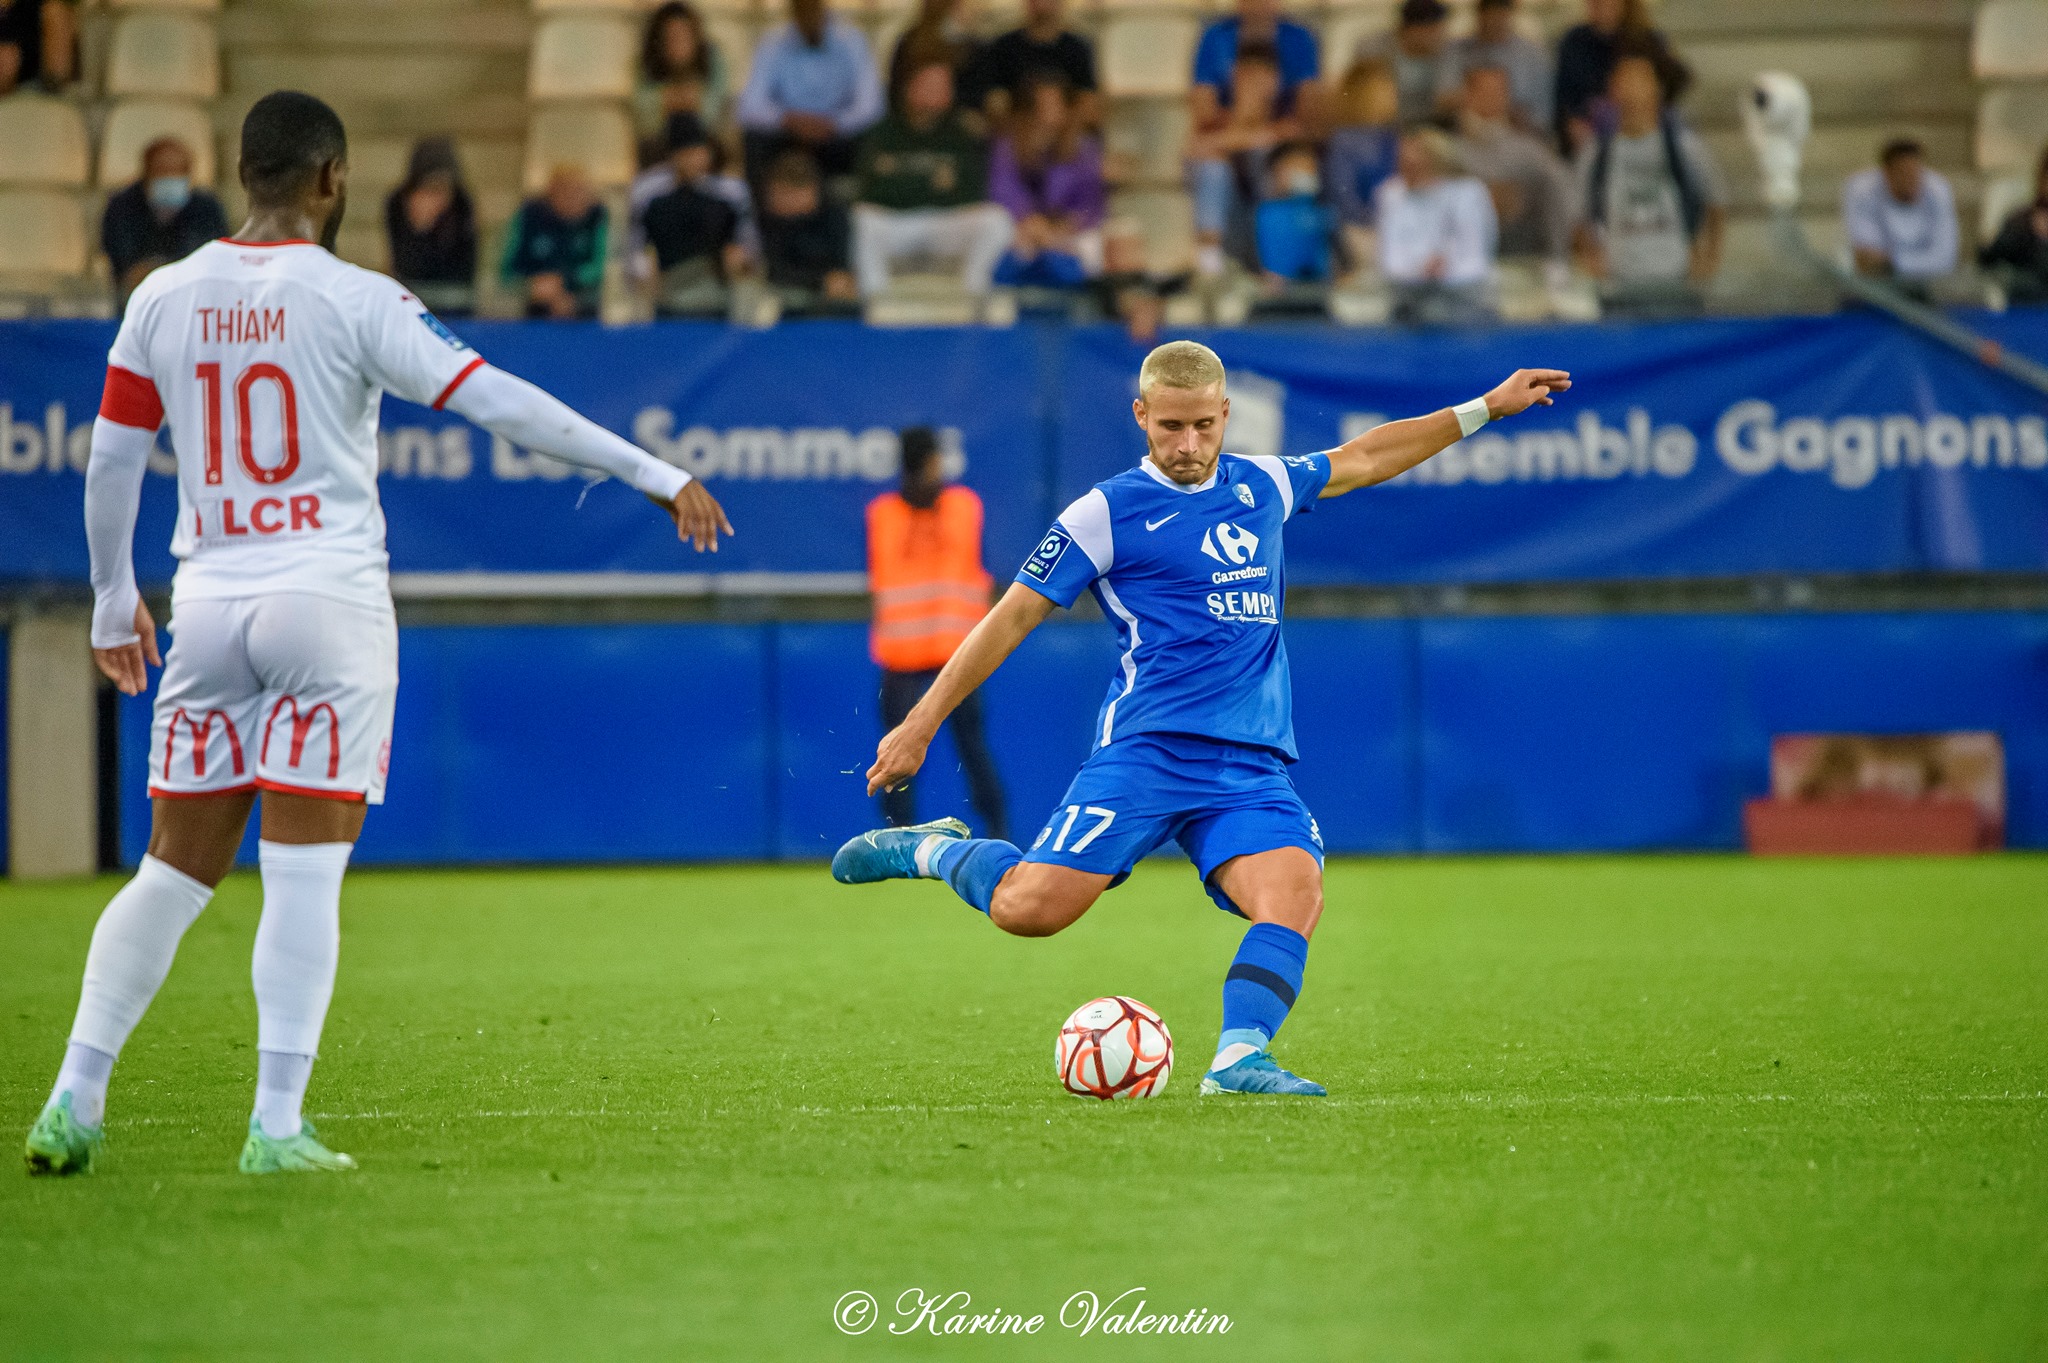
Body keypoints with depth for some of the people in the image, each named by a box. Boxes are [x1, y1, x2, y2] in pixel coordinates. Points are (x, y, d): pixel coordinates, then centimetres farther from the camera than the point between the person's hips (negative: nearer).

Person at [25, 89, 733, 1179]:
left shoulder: (163, 298, 6)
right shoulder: (352, 300, -7)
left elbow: (109, 461, 11)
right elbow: (498, 402, -12)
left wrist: (114, 600, 25)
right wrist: (653, 474, -9)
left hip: (208, 602, 4)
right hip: (330, 600, -4)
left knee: (173, 872, 12)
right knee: (304, 876, -3)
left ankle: (73, 1100, 9)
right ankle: (277, 1125, -7)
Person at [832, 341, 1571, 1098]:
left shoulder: (1262, 486, 17)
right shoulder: (1106, 511, 1)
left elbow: (1364, 457, 33)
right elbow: (1013, 616, 4)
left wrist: (1484, 408, 35)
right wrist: (920, 725, 3)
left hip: (1252, 766, 4)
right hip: (1145, 751, -4)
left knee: (1296, 895, -24)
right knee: (1029, 909, -17)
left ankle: (1238, 1058, -32)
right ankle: (936, 849, 11)